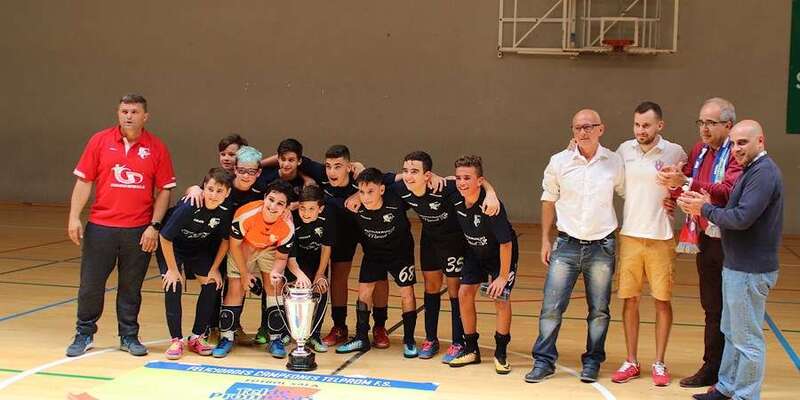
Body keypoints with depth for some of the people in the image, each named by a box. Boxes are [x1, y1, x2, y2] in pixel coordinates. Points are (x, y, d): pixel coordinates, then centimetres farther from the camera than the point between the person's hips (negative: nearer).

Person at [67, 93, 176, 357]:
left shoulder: (157, 148, 0)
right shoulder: (100, 141, 1)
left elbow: (164, 190, 2)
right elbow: (84, 181, 3)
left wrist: (154, 226, -5)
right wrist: (74, 217, -3)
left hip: (139, 231, 0)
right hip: (100, 226, 1)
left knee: (131, 287, 9)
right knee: (90, 284, 7)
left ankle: (129, 336, 23)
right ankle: (84, 335, 23)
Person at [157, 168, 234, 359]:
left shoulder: (226, 211, -23)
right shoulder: (188, 207, -36)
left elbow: (225, 240, -4)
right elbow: (166, 238, -26)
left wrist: (214, 269, -3)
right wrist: (172, 269, -19)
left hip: (200, 248, 4)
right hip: (172, 247, -4)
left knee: (211, 285, -6)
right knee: (174, 286, -19)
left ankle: (197, 337, 8)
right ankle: (176, 340, -8)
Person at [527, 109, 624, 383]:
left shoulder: (615, 163, -2)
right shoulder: (559, 162, -1)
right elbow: (549, 201, 8)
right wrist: (545, 240, 6)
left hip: (602, 247, 0)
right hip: (567, 245, 0)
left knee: (599, 311, 8)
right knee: (551, 308, -2)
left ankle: (592, 362, 23)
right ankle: (544, 361, 11)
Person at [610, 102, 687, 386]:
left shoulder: (675, 153, -4)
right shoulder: (624, 150, 2)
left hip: (661, 238, -2)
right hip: (629, 235, 2)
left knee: (662, 300, 3)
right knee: (630, 299, 7)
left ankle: (659, 364, 16)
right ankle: (631, 362, 18)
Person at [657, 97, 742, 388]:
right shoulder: (699, 150, 10)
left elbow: (727, 192, -27)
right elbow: (684, 185, 11)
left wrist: (685, 182, -34)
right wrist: (674, 181, -11)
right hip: (704, 239, 7)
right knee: (711, 308, 14)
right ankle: (711, 368, 24)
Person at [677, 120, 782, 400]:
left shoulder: (763, 173, -19)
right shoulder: (752, 170, 14)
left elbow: (741, 218, -27)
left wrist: (705, 209, -14)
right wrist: (707, 206, -4)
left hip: (751, 271, -11)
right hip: (737, 266, 11)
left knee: (747, 338, 1)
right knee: (731, 333, 20)